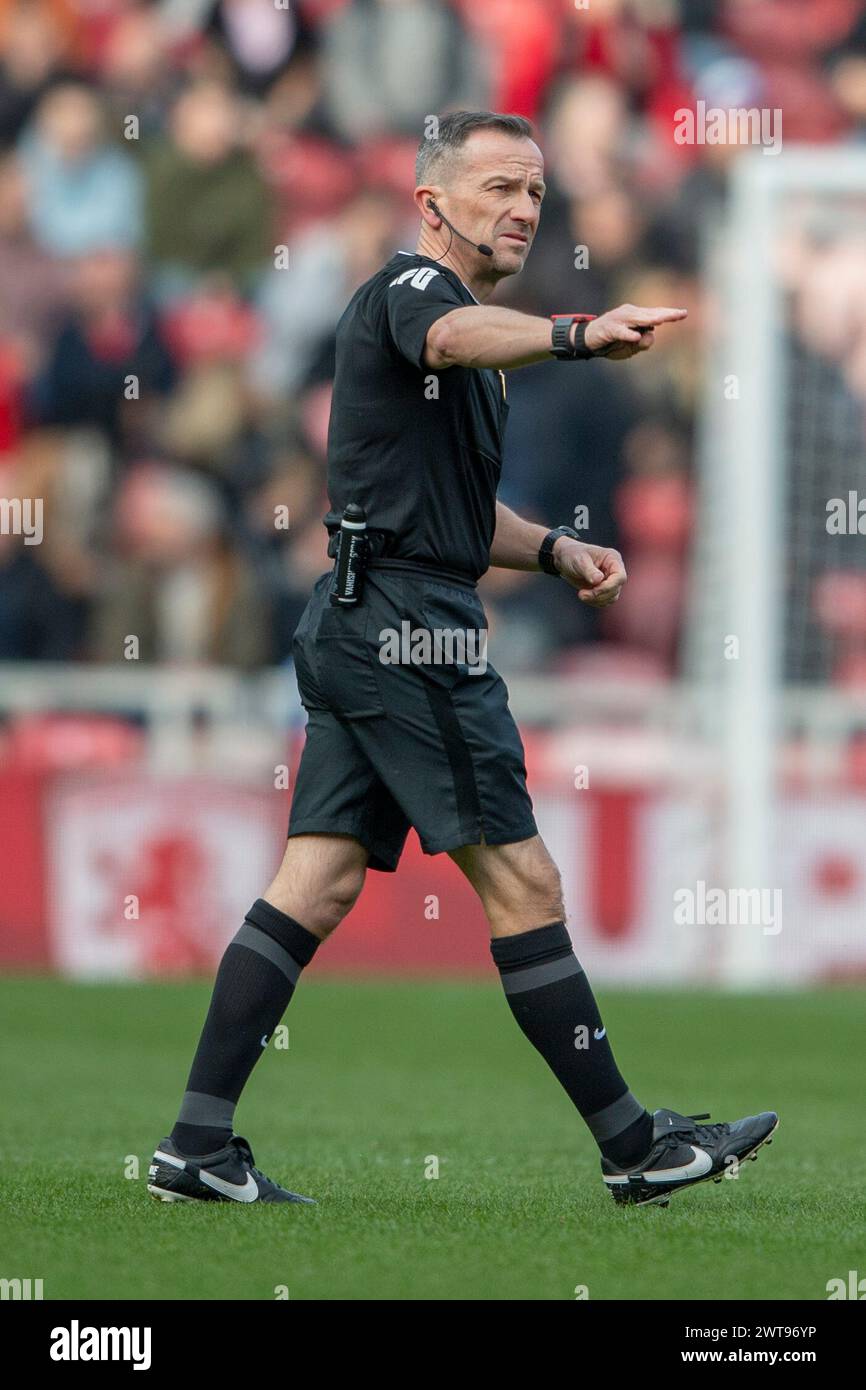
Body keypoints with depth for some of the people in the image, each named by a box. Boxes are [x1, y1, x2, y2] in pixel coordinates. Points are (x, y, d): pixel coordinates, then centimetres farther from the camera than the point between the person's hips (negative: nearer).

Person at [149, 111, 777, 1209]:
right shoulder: (411, 287, -7)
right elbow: (452, 334, -35)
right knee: (521, 882, -5)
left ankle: (198, 1144, 0)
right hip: (407, 624, -10)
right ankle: (631, 1143, -1)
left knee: (320, 882, 4)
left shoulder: (465, 336, 25)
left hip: (361, 627, 10)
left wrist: (554, 550, 17)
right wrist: (577, 334, -54)